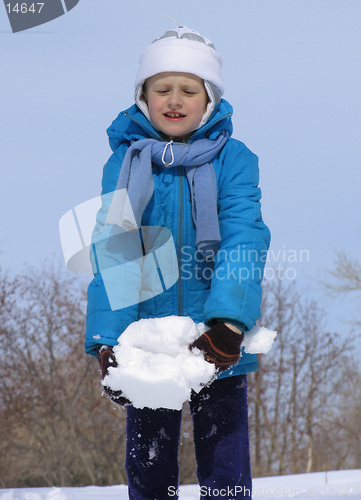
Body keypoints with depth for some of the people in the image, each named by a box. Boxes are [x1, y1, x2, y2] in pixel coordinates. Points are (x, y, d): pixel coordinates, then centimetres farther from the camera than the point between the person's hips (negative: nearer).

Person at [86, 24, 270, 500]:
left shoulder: (232, 158, -3)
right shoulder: (125, 162, 1)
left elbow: (244, 237, -16)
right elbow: (112, 254, -8)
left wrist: (228, 322, -32)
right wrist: (107, 340, -21)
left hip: (218, 347, -1)